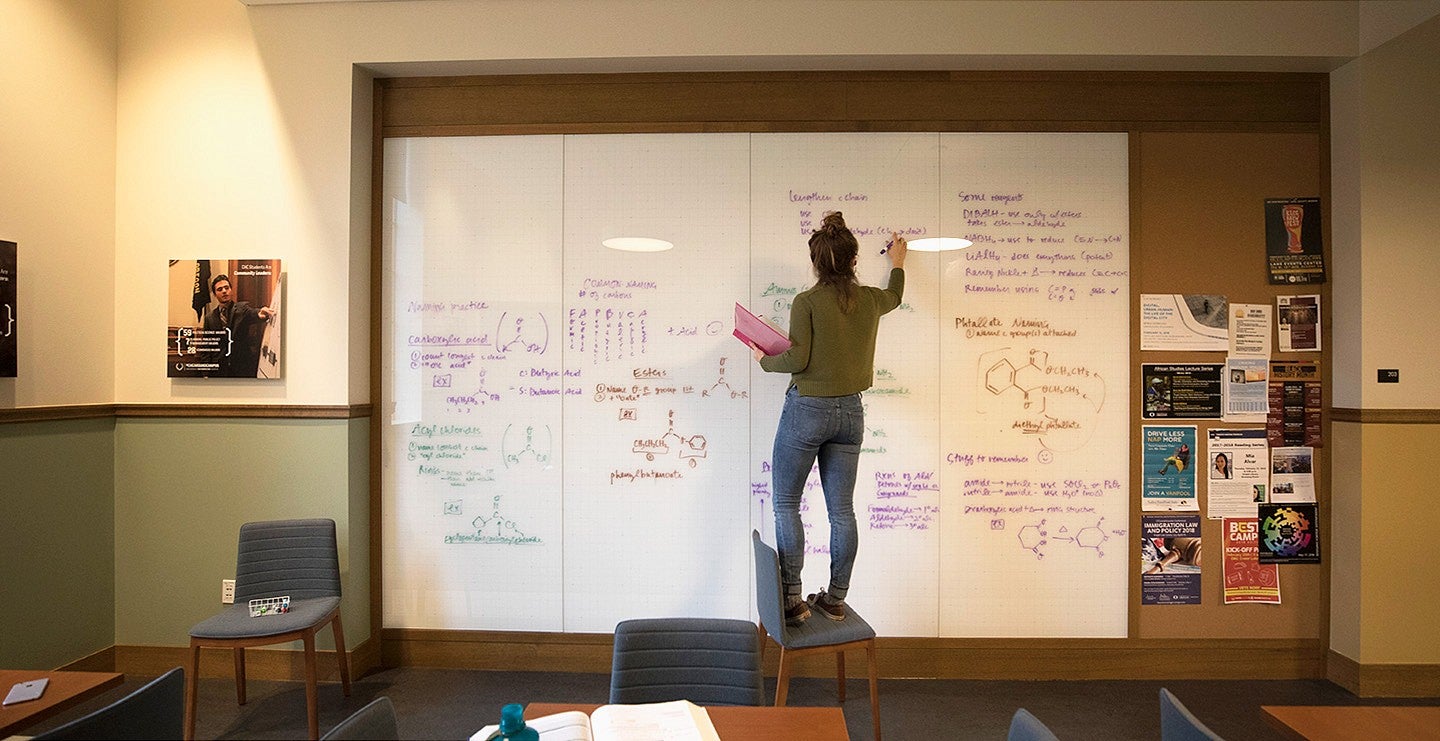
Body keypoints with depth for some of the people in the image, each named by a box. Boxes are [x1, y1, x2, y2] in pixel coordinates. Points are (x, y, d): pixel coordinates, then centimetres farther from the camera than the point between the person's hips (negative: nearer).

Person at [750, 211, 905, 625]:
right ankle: (836, 600, 16)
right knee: (842, 510, 9)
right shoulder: (869, 300, 5)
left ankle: (792, 600, 3)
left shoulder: (807, 302, -12)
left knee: (786, 504, 6)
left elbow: (796, 359, -18)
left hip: (806, 409, -5)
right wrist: (897, 263, 47)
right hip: (849, 411, 5)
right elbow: (894, 296, 29)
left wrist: (765, 360, 3)